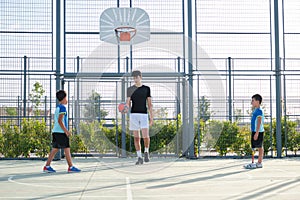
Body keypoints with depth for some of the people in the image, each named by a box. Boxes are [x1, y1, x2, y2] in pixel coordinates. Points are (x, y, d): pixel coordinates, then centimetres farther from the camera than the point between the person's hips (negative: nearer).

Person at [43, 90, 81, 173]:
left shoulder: (57, 107, 18)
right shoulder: (62, 107, -11)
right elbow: (60, 121, -19)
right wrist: (66, 131, -18)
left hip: (56, 131, 9)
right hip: (61, 132, -9)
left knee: (55, 149, 9)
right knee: (67, 149, -3)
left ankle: (47, 166, 7)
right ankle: (71, 167, 1)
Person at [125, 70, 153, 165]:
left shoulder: (146, 88, 9)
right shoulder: (130, 89, 8)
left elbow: (149, 104, 8)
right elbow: (128, 103, 6)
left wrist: (151, 117, 2)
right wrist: (127, 105, -19)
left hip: (144, 114, -1)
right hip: (133, 114, 1)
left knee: (145, 136, -13)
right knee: (136, 137, 1)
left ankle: (146, 152, 14)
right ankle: (139, 157, 9)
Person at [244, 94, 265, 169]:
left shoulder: (259, 111, -14)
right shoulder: (255, 110, 16)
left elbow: (259, 122, -19)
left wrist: (257, 133, -23)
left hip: (258, 132, -10)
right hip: (254, 131, 10)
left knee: (260, 147, -4)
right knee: (253, 147, 11)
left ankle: (259, 163, 0)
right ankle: (253, 163, 15)